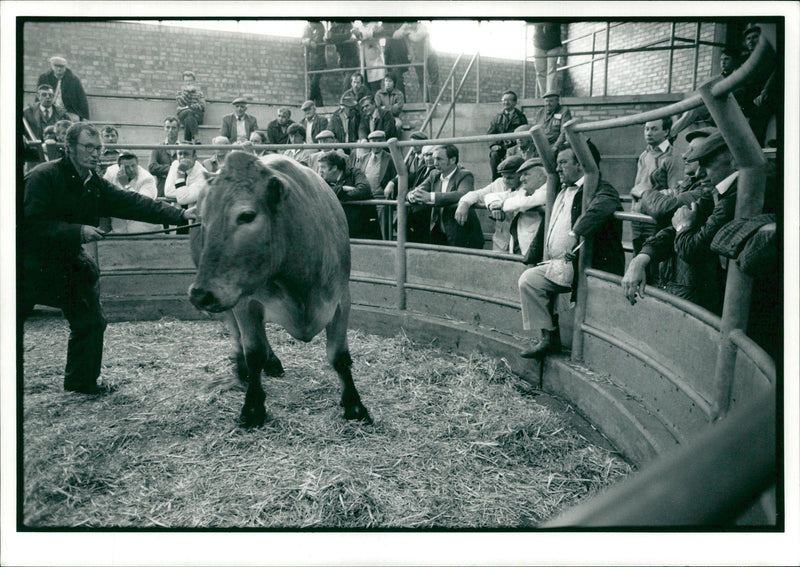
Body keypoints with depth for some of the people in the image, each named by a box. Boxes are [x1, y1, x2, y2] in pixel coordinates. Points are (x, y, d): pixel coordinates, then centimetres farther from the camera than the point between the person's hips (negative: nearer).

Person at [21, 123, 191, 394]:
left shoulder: (96, 185, 2)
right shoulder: (43, 177, -18)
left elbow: (134, 204, -3)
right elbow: (31, 224, -24)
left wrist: (179, 215, -11)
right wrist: (77, 231, -30)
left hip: (68, 261, 7)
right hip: (31, 262, -6)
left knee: (90, 321, 7)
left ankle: (82, 380, 23)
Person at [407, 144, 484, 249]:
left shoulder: (465, 175, -9)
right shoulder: (434, 174, 10)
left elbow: (463, 195, -30)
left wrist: (431, 196, -35)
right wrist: (412, 196, -19)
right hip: (438, 235, 6)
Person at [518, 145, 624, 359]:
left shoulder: (601, 190, -10)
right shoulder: (564, 191, 21)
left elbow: (601, 207, -35)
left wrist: (575, 233, -34)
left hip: (580, 264, -10)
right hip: (557, 262, 10)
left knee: (529, 279, -16)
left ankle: (549, 338, -6)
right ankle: (547, 337, 7)